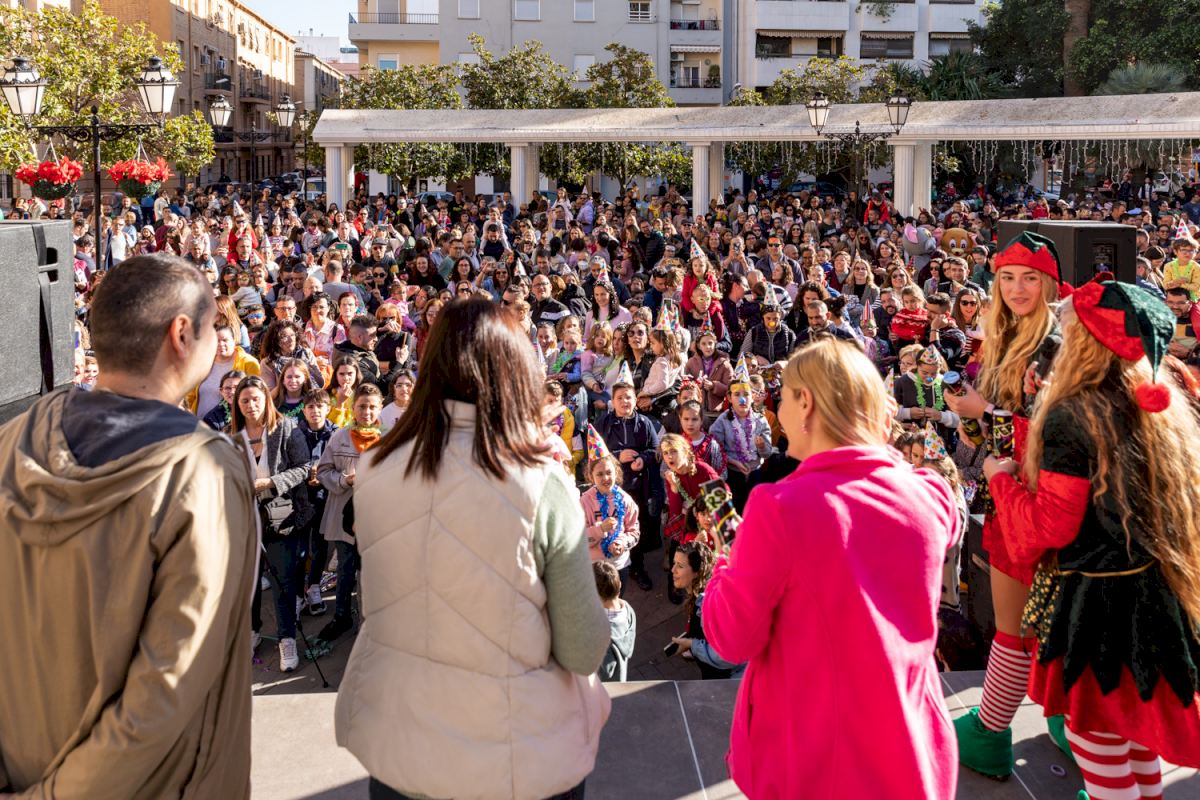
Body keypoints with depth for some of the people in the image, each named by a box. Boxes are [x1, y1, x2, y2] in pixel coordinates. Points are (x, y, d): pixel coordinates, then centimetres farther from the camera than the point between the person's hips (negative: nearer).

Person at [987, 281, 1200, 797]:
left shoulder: (1072, 416, -20)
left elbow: (1049, 526, -18)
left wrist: (1002, 478, -2)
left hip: (1095, 597, -7)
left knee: (1095, 728, 10)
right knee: (1135, 712, 24)